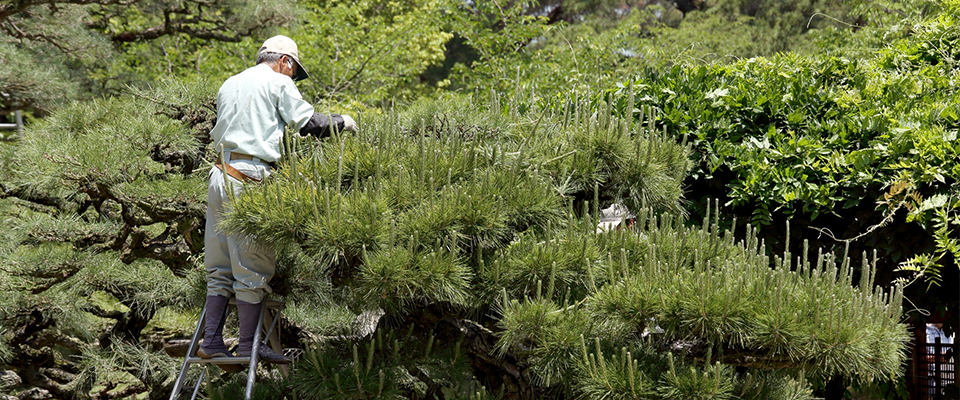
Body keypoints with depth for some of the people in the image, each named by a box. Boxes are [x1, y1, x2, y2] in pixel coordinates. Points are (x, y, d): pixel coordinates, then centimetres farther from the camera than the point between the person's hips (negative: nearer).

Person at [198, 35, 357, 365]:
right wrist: (343, 122, 12)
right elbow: (309, 123, -6)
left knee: (220, 267, 10)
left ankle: (211, 340, 8)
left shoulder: (229, 85, 24)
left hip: (221, 174, 7)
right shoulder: (278, 83, 1)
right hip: (251, 177, -7)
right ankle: (248, 345, 2)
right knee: (252, 266, -2)